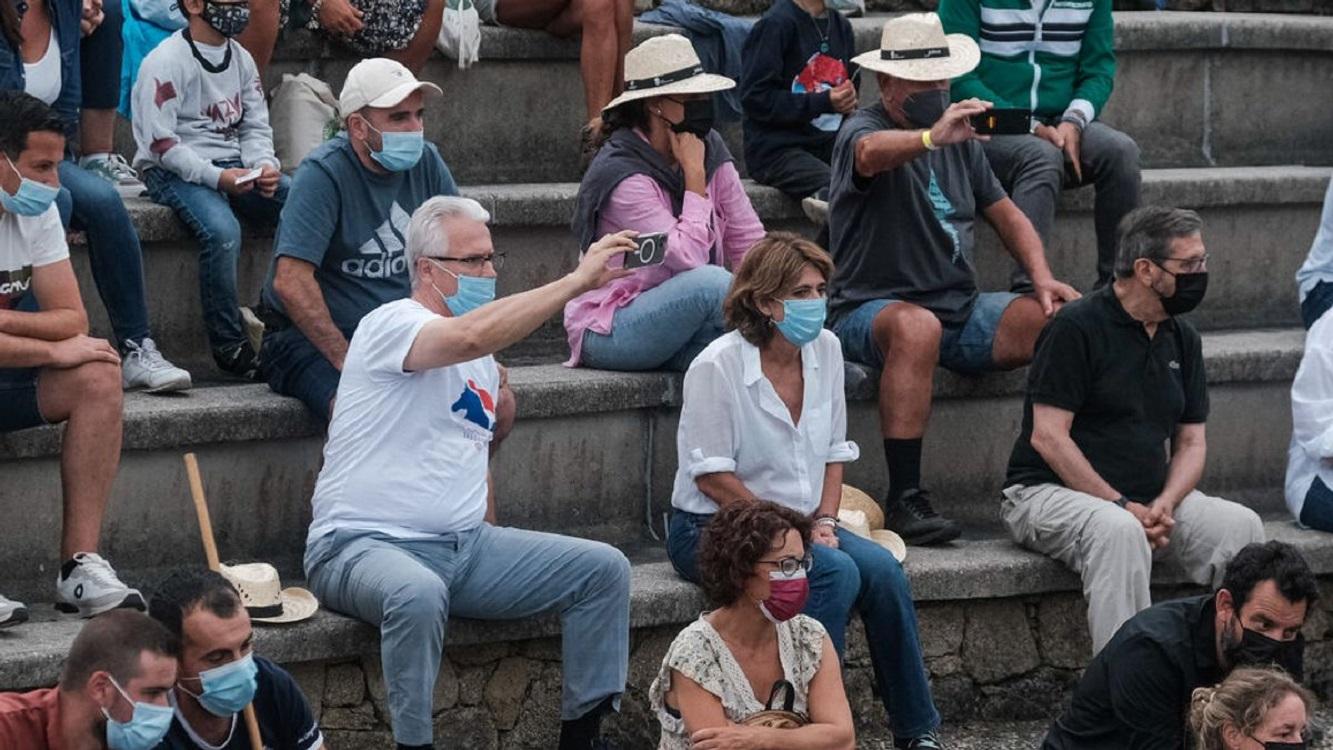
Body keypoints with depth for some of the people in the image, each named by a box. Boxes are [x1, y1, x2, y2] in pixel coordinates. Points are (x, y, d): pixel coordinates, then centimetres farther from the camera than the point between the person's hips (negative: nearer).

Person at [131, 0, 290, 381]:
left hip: (233, 166, 7)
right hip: (174, 172, -7)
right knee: (222, 231, -34)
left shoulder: (240, 58, 13)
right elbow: (160, 142, -14)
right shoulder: (166, 62, -9)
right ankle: (229, 346, -22)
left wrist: (264, 165, -6)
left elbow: (256, 126, 15)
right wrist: (215, 176, -23)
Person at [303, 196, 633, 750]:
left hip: (464, 548, 8)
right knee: (419, 593, -42)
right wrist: (579, 280, -29)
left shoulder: (484, 364, 18)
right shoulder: (393, 324, -10)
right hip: (363, 545, -8)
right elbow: (472, 335, -31)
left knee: (605, 569, -5)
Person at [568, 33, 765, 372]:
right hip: (607, 331, -6)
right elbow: (690, 258, -27)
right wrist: (695, 173, -20)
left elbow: (750, 243, 3)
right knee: (712, 281, -31)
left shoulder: (711, 150, 3)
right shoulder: (621, 175, -19)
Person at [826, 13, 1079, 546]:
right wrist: (930, 138, -54)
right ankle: (905, 499, -38)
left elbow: (1006, 213, 22)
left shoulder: (959, 139, 17)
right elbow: (871, 153, -32)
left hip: (961, 311, 6)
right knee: (917, 326, -41)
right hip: (874, 308, -6)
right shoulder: (862, 129, -6)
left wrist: (1043, 278, 3)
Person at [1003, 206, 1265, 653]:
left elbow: (1191, 441, 12)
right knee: (1119, 531, -38)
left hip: (1150, 499, 7)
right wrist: (1121, 506, -21)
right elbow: (1048, 437, -15)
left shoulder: (1182, 339, 12)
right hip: (1050, 492, -6)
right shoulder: (1078, 327, -10)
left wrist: (1165, 503, -9)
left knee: (1241, 526, -17)